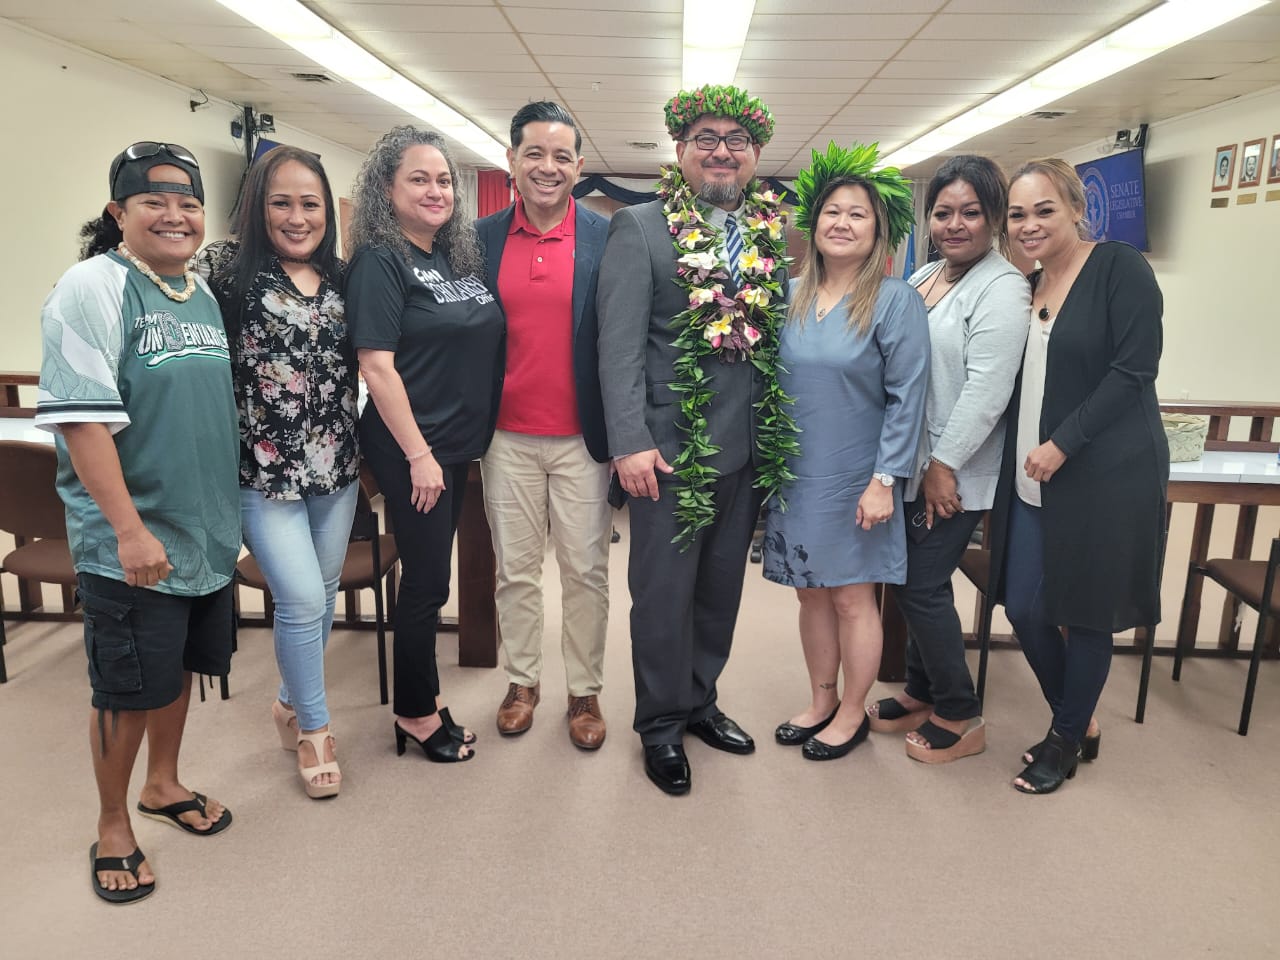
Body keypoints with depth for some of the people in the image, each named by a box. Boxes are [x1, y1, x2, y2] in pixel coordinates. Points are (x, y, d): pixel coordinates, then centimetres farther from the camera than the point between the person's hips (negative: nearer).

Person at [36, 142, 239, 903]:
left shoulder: (204, 293, 9)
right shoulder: (94, 286, -13)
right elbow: (83, 417, -20)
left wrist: (232, 509, 17)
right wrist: (130, 529, -23)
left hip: (208, 531, 7)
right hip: (131, 542, -6)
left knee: (181, 666, 19)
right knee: (128, 688, 5)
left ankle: (163, 784, 41)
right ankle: (113, 825, 27)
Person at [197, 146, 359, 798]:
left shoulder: (343, 279, 8)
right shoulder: (226, 268, -5)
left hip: (337, 468, 5)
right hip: (263, 469, -4)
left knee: (322, 594, 14)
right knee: (303, 600, -5)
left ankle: (292, 701, 39)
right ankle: (313, 727, 19)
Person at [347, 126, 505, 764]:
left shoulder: (460, 257, 10)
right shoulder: (379, 263, -11)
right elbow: (377, 365, -17)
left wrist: (468, 435, 10)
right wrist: (418, 454, -18)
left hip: (457, 445, 7)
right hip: (410, 448, -7)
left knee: (431, 575, 16)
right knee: (427, 581, 2)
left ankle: (421, 693, 32)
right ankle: (416, 713, 20)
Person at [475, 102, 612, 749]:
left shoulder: (608, 240, -1)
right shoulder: (481, 239, 4)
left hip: (582, 436, -1)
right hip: (507, 435, 2)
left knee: (585, 570, 8)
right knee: (514, 569, 12)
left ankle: (585, 691, 25)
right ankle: (522, 681, 30)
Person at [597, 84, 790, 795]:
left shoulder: (777, 237, 9)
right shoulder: (639, 229, -4)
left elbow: (785, 337, 10)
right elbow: (619, 343, -10)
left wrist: (781, 436, 5)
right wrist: (630, 442, -17)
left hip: (748, 450, 5)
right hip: (671, 448, -4)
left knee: (721, 588, 17)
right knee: (664, 592, 6)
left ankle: (700, 701, 36)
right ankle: (662, 723, 25)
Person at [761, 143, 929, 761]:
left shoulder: (896, 301, -7)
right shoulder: (789, 296, 5)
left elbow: (906, 397, -10)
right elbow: (770, 383, 10)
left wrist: (885, 480, -15)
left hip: (854, 481, -4)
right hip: (796, 476, 4)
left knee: (851, 597, 6)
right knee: (811, 593, 14)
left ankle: (852, 713, 25)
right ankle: (821, 702, 32)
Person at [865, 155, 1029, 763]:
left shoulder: (1001, 289, -12)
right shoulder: (921, 280, 13)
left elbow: (987, 388, -20)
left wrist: (945, 465, -19)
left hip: (954, 474, -7)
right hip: (910, 464, 8)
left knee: (922, 586, -2)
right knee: (912, 581, 14)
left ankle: (960, 717, 16)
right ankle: (921, 694, 31)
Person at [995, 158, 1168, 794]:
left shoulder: (1120, 268, -8)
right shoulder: (1027, 288, 11)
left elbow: (1134, 371, -14)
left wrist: (1062, 444, -17)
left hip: (1103, 476, -6)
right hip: (1031, 480, 7)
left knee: (1085, 613, 5)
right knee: (1023, 607, 8)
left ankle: (1067, 739, 26)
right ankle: (1079, 723, 32)